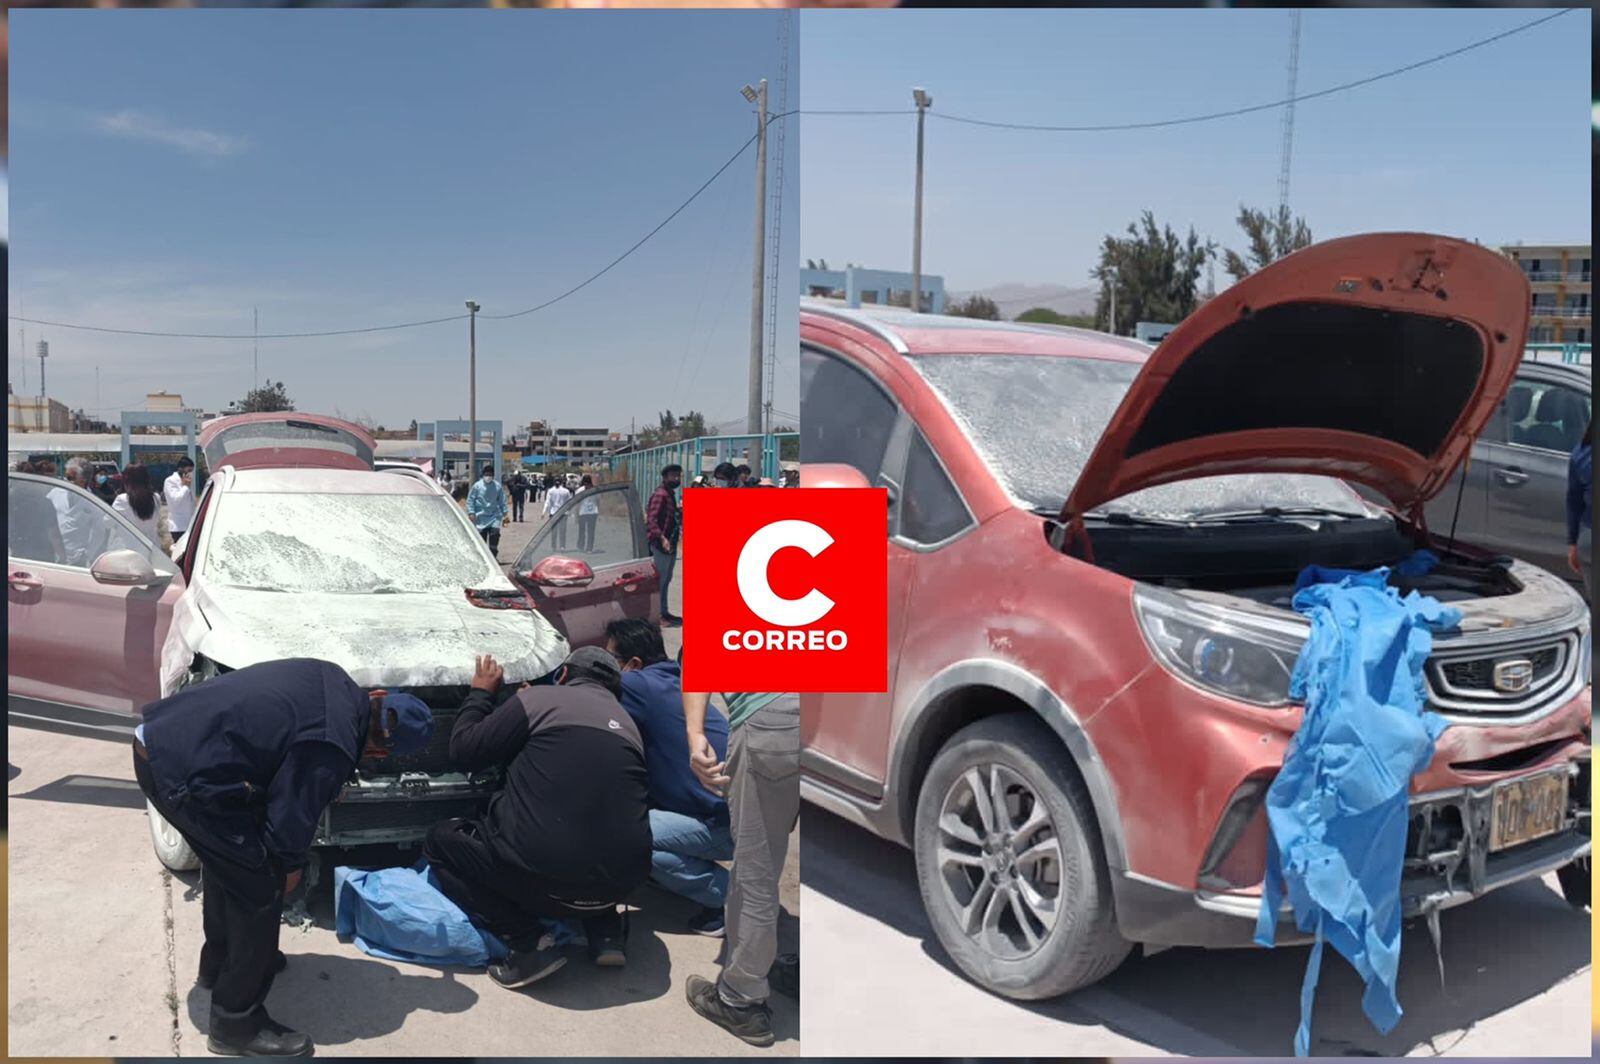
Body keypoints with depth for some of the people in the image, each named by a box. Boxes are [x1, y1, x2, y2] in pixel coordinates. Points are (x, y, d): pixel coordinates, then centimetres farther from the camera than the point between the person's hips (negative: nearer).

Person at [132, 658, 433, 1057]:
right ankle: (236, 1022, 11)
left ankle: (219, 964, 48)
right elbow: (292, 813, -9)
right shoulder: (332, 750, -19)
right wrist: (290, 865, 11)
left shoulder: (333, 682, 5)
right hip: (181, 773, -10)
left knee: (229, 861, 28)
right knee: (261, 888, 0)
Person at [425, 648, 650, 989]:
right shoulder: (627, 723, 15)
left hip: (545, 876, -6)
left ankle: (530, 942, 1)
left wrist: (480, 693, 23)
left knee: (440, 840, 17)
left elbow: (463, 752, 6)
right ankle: (605, 930, 15)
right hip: (622, 881, 6)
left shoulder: (539, 699, 0)